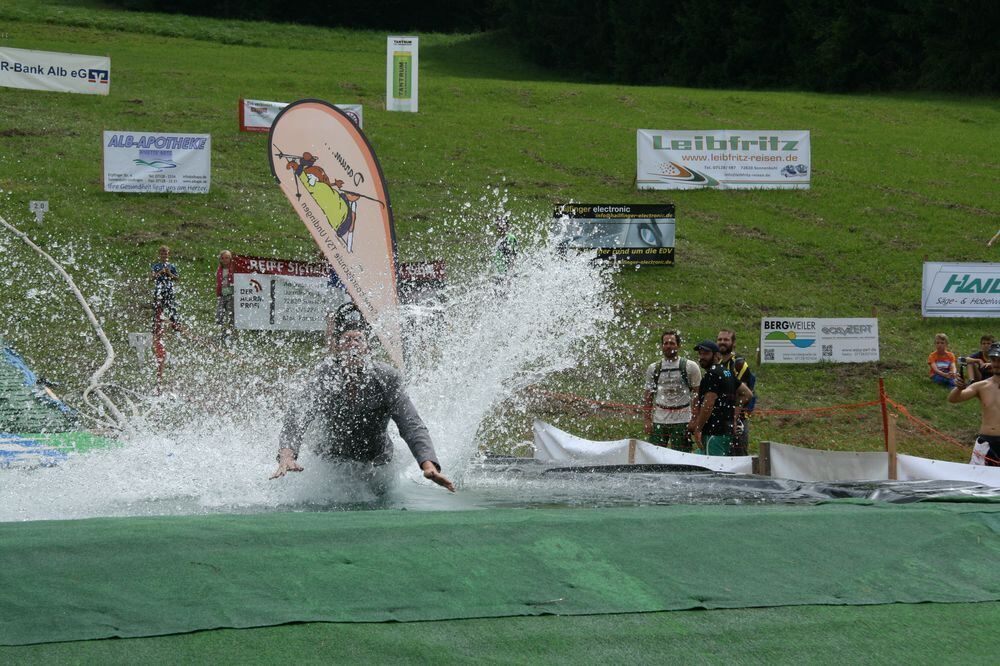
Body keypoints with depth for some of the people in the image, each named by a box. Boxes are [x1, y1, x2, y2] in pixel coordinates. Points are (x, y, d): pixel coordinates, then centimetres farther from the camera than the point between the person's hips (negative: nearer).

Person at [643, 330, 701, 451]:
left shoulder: (690, 367, 1)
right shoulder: (653, 369, 9)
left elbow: (697, 395, 0)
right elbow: (647, 397, 11)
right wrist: (648, 420, 2)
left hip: (682, 420, -3)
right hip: (659, 421, 3)